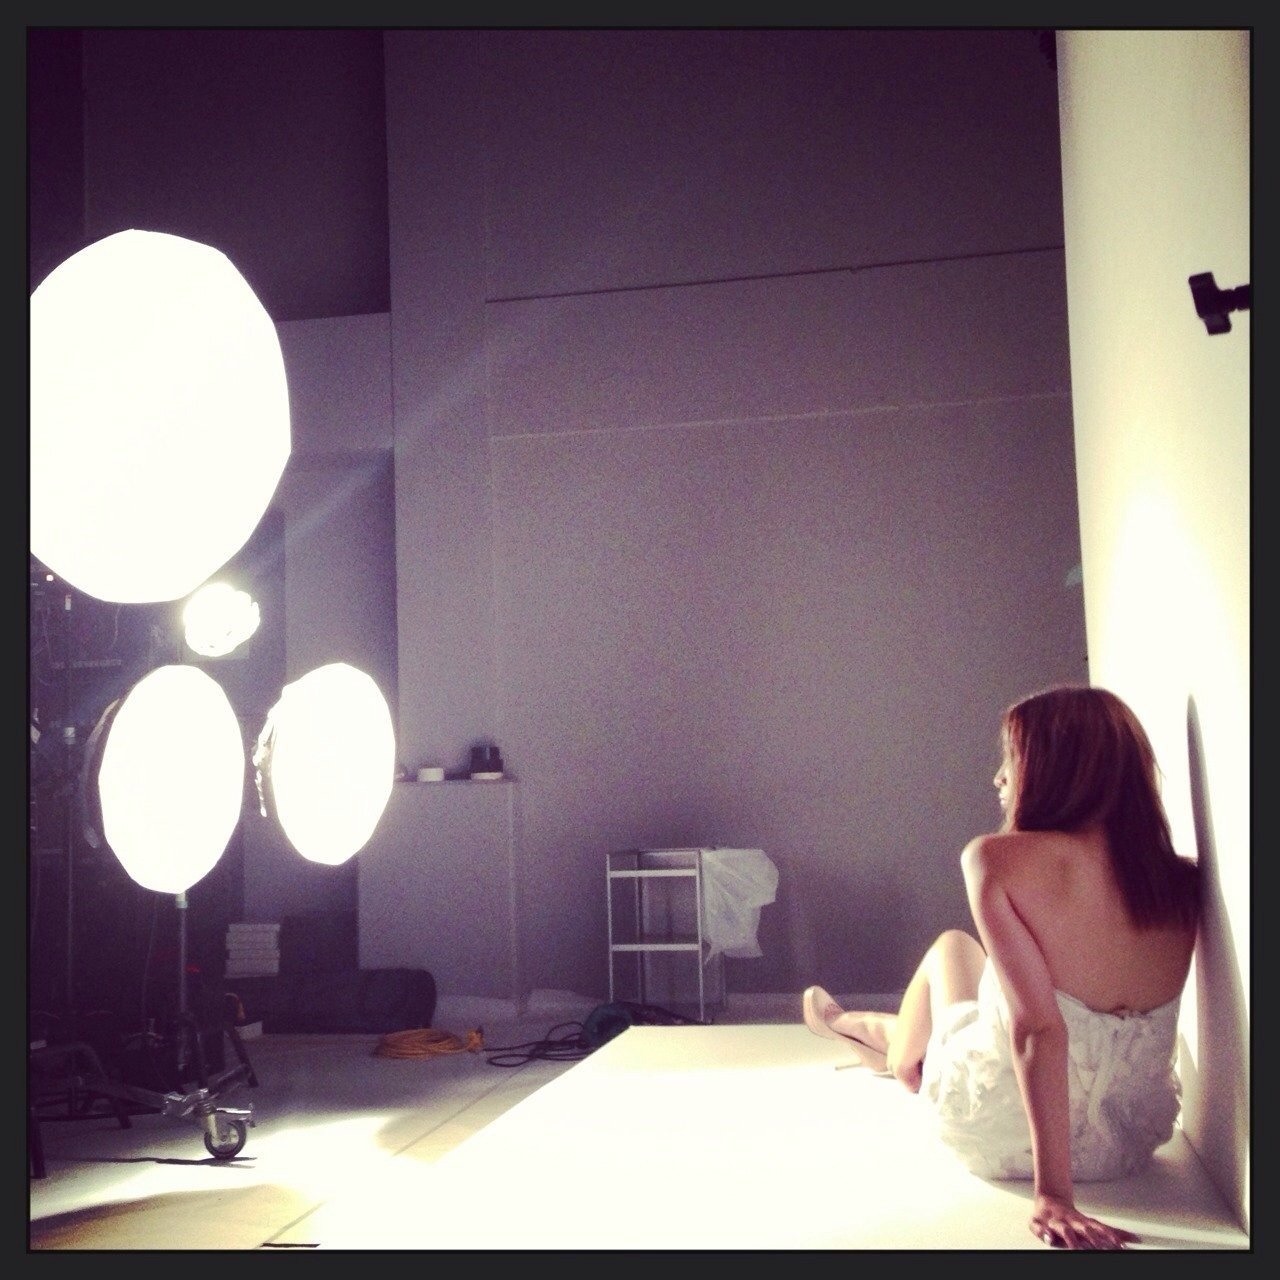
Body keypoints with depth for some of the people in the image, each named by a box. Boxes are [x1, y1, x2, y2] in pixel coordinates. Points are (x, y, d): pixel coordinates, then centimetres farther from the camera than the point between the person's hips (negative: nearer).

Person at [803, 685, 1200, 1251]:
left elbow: (1036, 1024, -27)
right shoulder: (1183, 882, -8)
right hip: (1130, 1144, 4)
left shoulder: (999, 859, -21)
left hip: (1000, 1136, -4)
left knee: (951, 946, 26)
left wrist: (1052, 1192, -26)